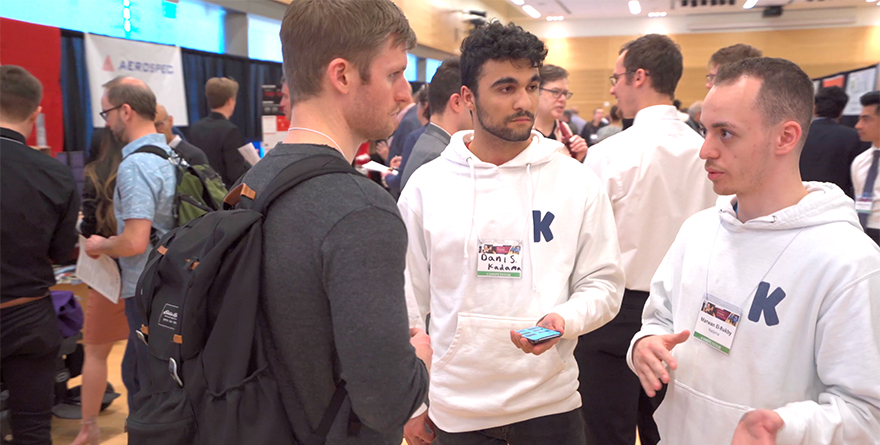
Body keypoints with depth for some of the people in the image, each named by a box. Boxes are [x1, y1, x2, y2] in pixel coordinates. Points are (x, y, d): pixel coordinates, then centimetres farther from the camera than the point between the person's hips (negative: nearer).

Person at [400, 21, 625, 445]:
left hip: (550, 402, 0)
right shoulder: (426, 186, -4)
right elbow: (410, 301, 1)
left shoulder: (577, 182, -4)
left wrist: (562, 321, -20)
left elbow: (604, 283, 1)